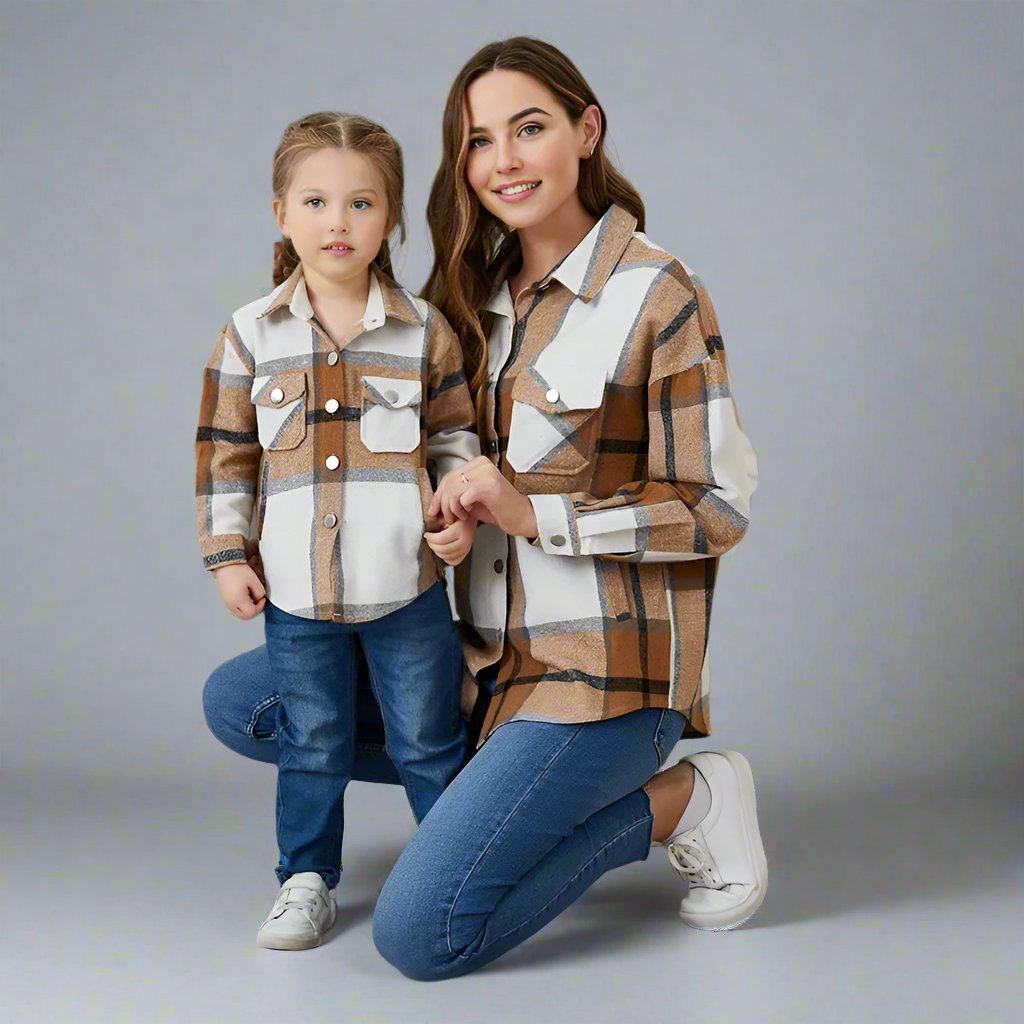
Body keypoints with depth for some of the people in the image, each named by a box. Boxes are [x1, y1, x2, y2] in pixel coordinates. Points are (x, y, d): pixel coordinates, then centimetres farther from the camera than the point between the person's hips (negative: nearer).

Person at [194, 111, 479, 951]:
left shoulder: (425, 331, -1)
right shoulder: (250, 335, 0)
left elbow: (455, 436, 7)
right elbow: (224, 454, 4)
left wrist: (461, 513, -7)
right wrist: (228, 553, 2)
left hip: (407, 583, -1)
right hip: (296, 588, 1)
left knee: (429, 741, 10)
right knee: (311, 746, 14)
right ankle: (307, 877, 29)